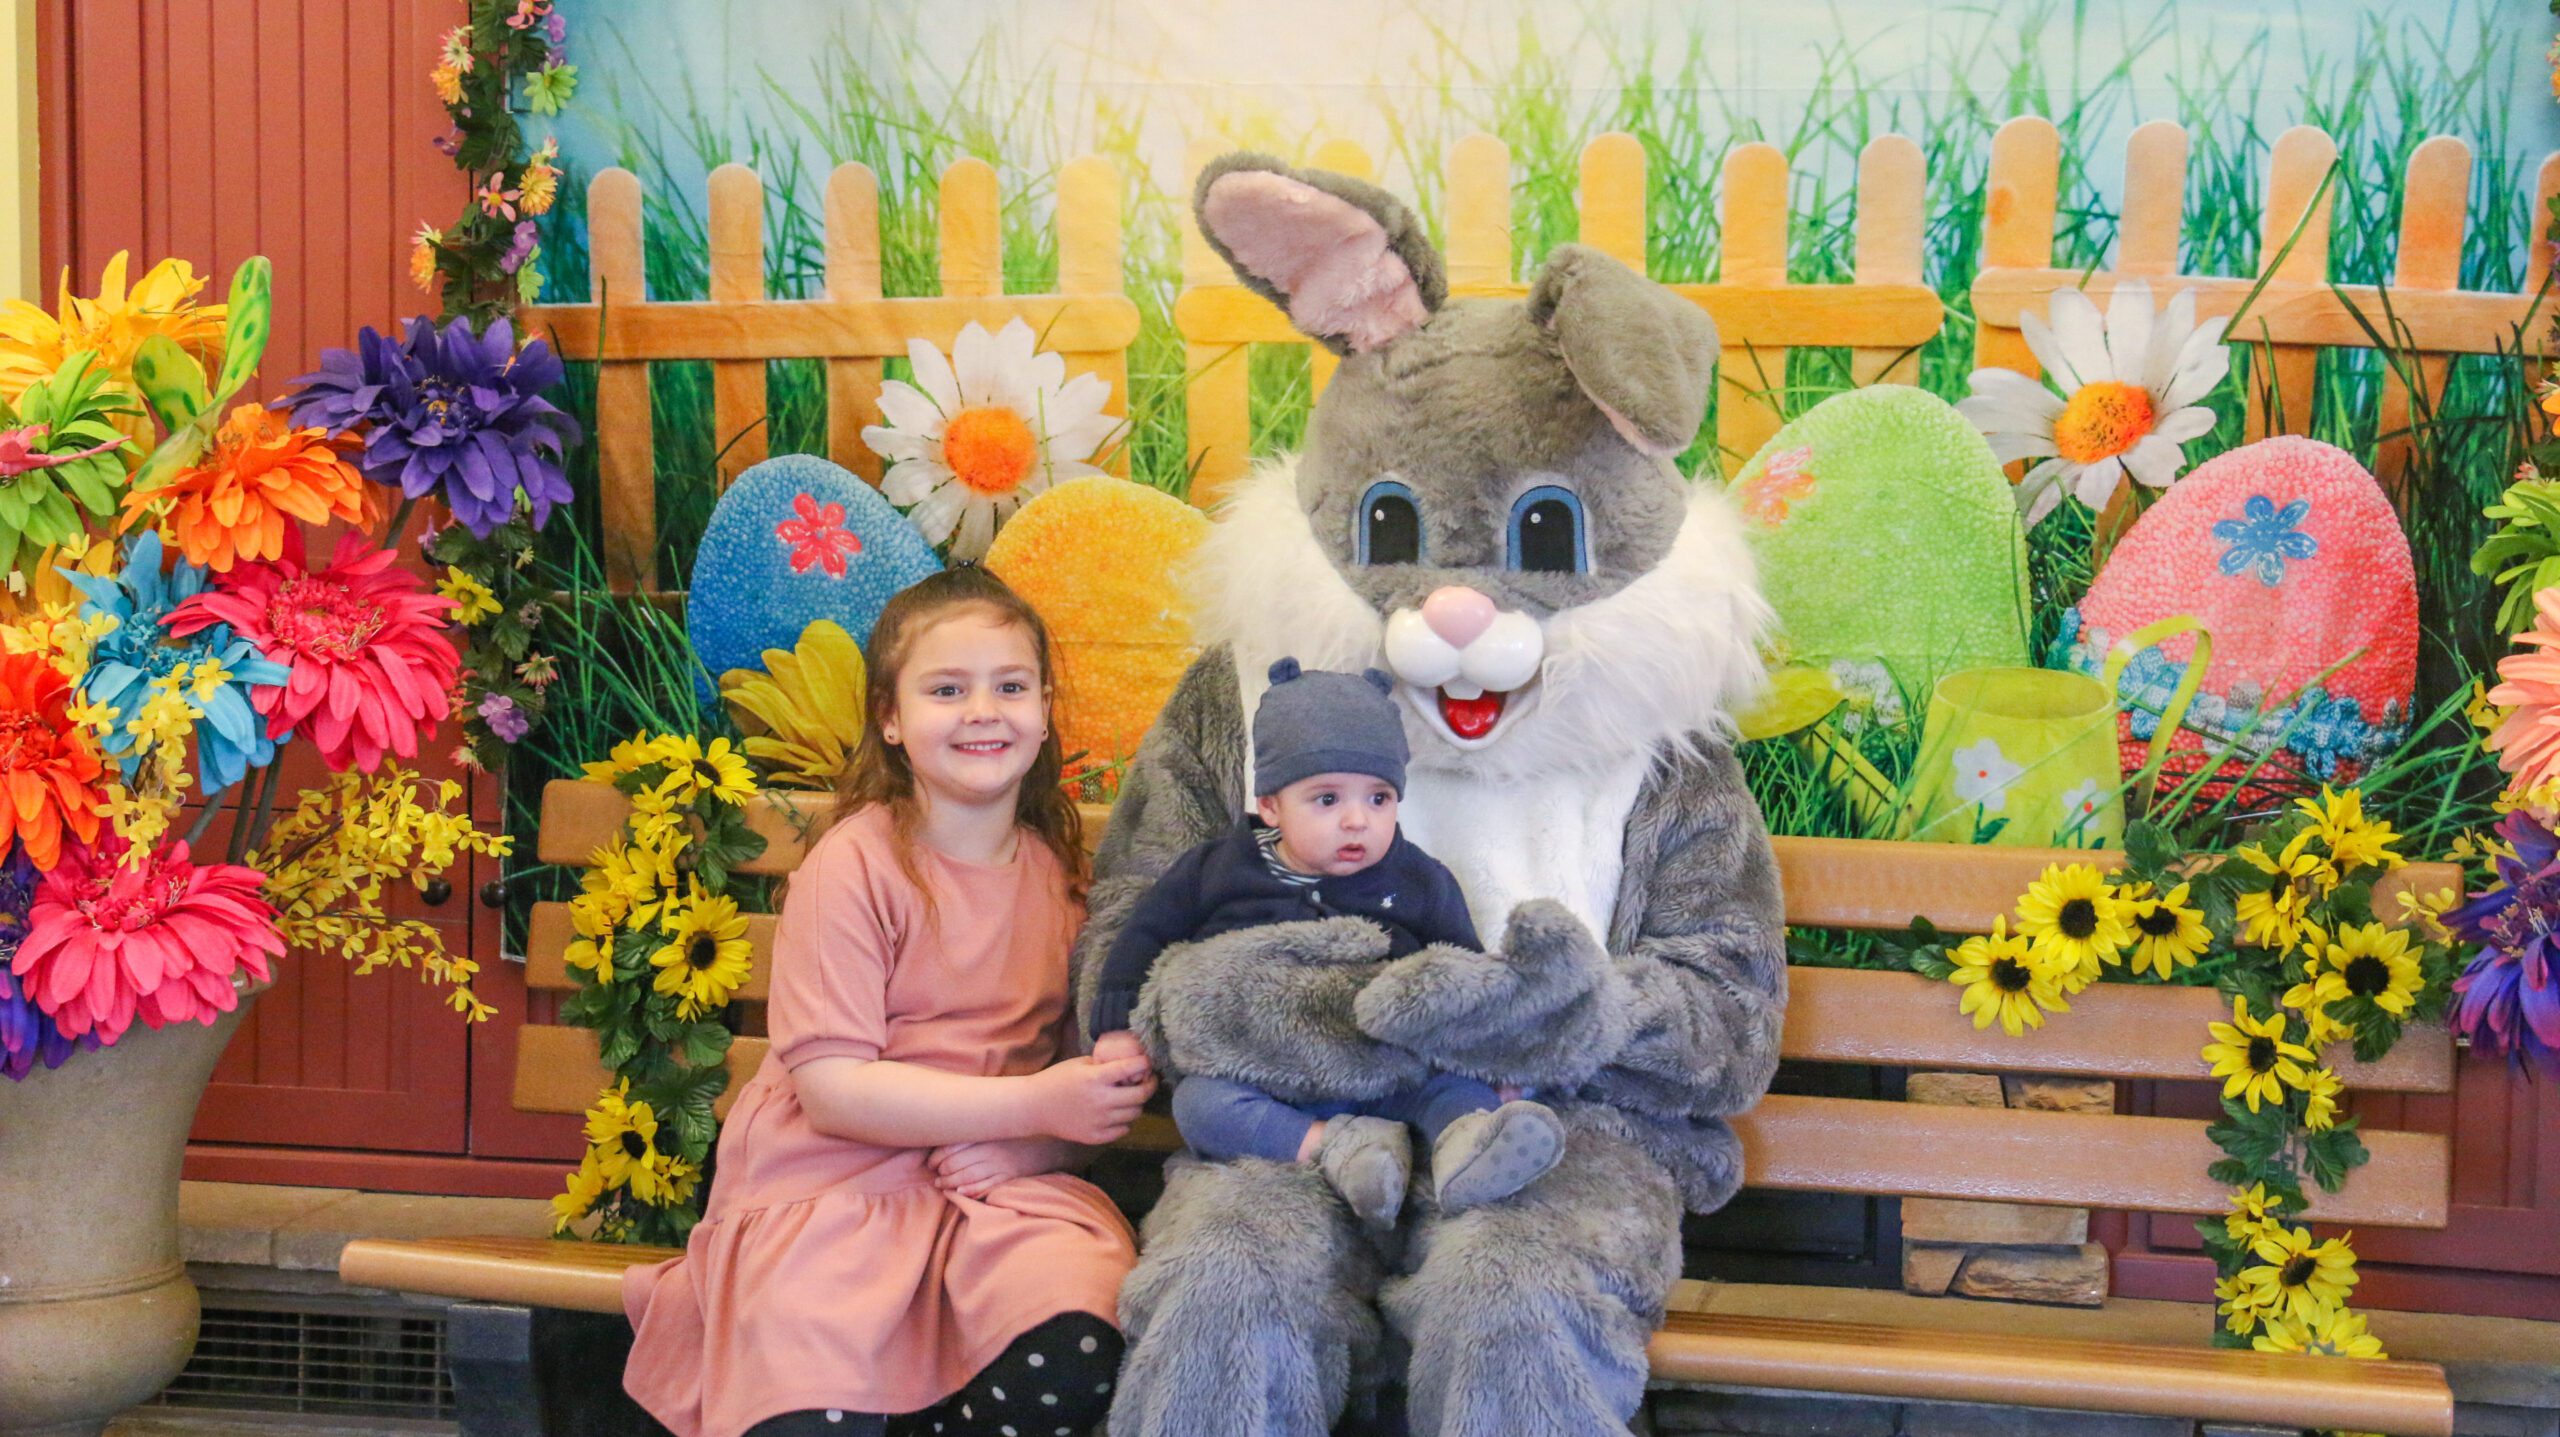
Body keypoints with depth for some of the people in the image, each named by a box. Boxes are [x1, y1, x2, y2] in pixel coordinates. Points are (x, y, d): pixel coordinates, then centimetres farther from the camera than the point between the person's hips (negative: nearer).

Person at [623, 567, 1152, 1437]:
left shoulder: (1055, 868, 9)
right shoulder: (856, 865, -8)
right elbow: (832, 1088, -14)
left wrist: (1112, 1083, -7)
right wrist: (1035, 1104, -17)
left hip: (997, 1177, 4)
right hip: (835, 1180, -4)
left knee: (1075, 1360, -26)